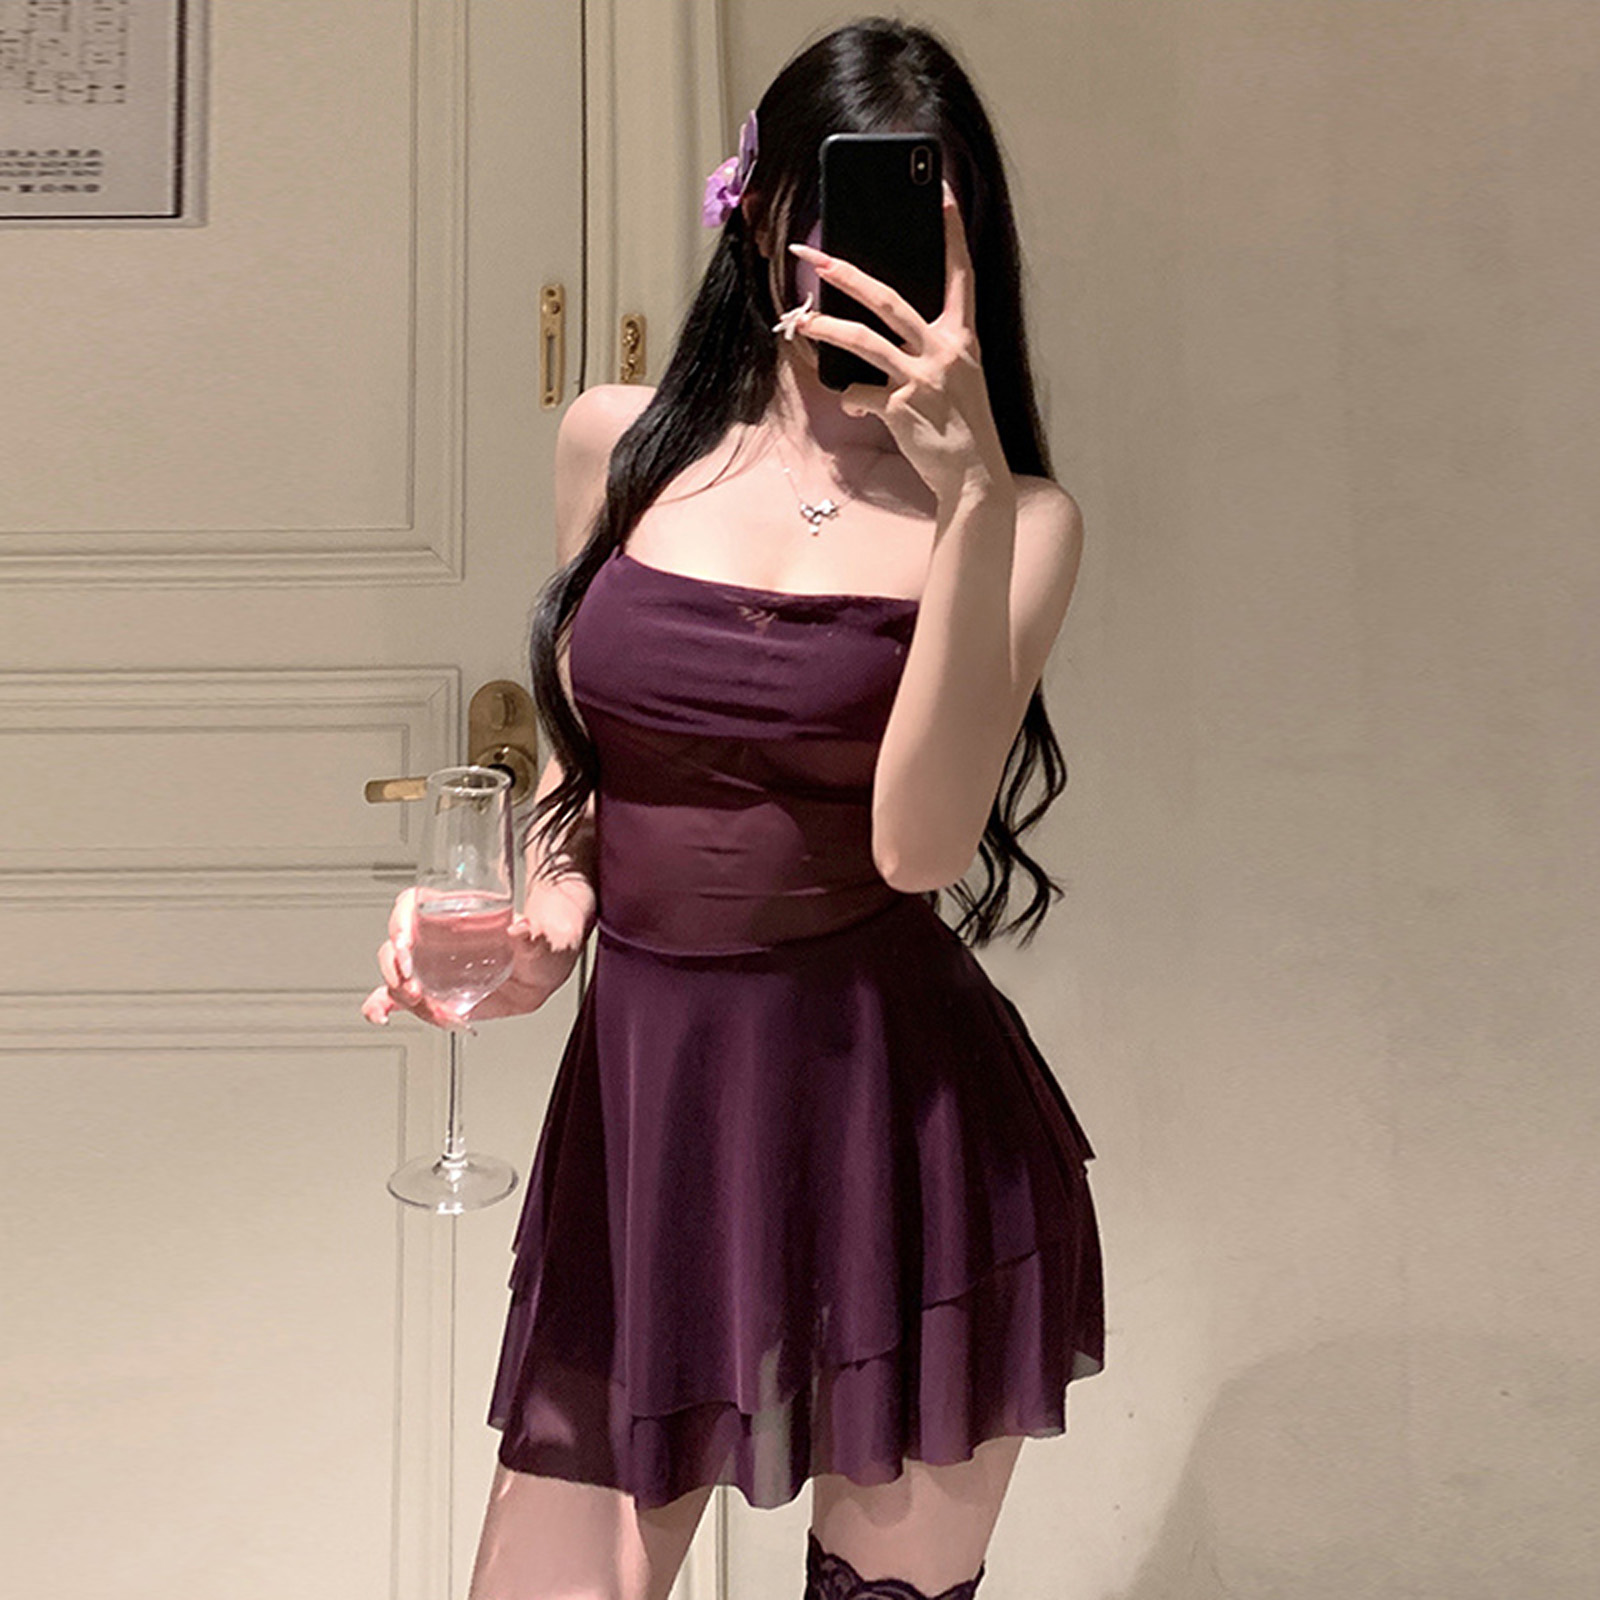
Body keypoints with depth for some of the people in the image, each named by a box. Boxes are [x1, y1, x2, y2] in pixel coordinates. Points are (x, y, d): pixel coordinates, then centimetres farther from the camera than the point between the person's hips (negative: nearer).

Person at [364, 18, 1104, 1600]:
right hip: (638, 1105, 2)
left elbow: (921, 841, -17)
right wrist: (547, 917, -3)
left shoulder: (1017, 514, -2)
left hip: (902, 1118, -1)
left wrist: (970, 492, -23)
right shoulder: (620, 443, 6)